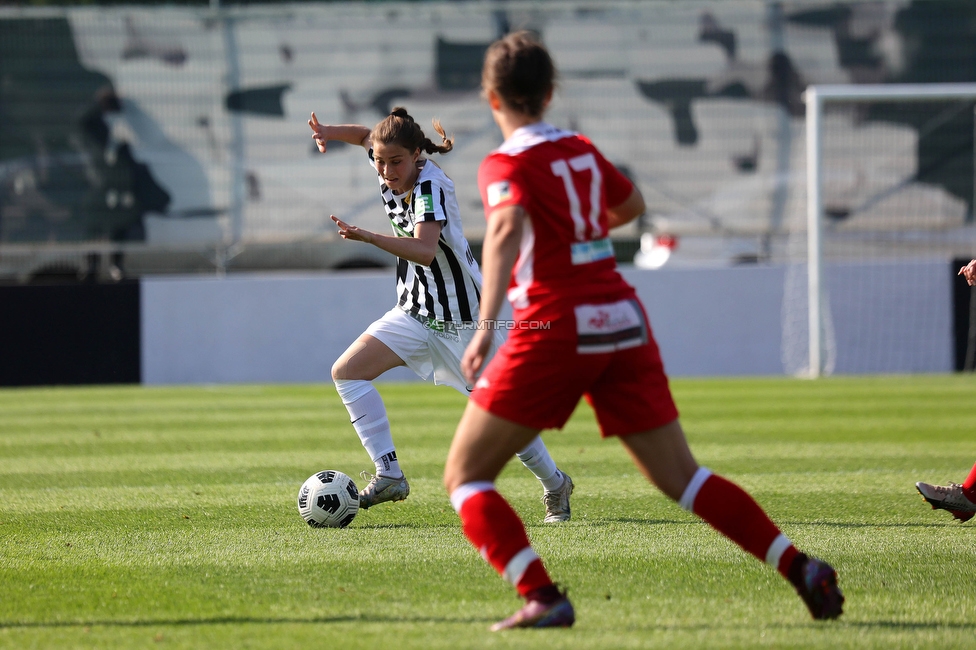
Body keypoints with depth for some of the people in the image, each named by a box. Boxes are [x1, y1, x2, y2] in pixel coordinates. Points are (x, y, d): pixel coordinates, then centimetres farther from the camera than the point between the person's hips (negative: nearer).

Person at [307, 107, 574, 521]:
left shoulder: (430, 186, -26)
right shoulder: (388, 169, -5)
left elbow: (425, 251, -41)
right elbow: (367, 135, 19)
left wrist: (367, 237, -52)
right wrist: (329, 133, -1)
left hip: (459, 316, -8)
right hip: (416, 312, 8)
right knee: (347, 372, -7)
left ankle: (555, 484, 21)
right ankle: (389, 475, -8)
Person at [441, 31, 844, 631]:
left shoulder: (506, 165, -3)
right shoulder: (581, 150, 15)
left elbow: (507, 228, -24)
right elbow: (632, 205, 34)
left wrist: (485, 328, -33)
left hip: (555, 330, -6)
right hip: (623, 321, 6)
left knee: (465, 476, 4)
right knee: (681, 477, 9)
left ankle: (542, 598, -13)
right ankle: (801, 568, -4)